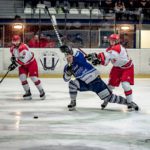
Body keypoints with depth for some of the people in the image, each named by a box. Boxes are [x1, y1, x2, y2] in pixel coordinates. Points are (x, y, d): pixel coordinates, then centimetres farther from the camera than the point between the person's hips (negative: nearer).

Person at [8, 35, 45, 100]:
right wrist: (13, 58, -5)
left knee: (33, 77, -12)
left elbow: (23, 59, -40)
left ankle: (41, 92, 4)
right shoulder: (12, 49, -4)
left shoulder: (23, 47, -32)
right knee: (22, 77, -9)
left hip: (31, 62, -7)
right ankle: (28, 93, 2)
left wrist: (15, 64, -40)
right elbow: (14, 55, 18)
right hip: (23, 64, 7)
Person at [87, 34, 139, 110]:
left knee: (126, 84, -20)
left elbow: (108, 55, -45)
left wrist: (96, 56, -50)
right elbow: (105, 61, -6)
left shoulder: (119, 48, -30)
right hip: (117, 68, 7)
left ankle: (130, 102, -6)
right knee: (111, 83, 5)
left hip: (127, 67, -7)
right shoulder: (109, 49, -4)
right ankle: (106, 99, 26)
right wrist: (98, 61, -26)